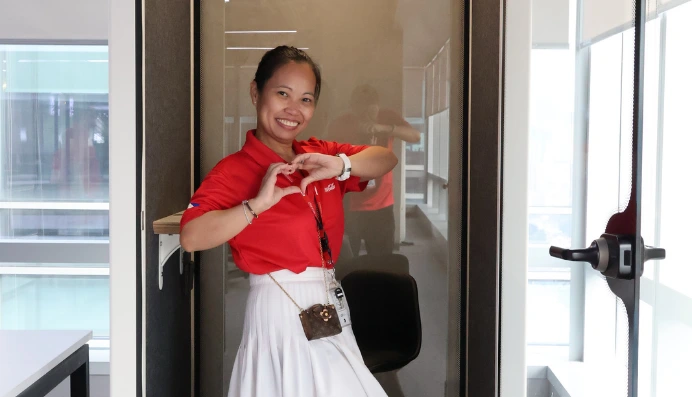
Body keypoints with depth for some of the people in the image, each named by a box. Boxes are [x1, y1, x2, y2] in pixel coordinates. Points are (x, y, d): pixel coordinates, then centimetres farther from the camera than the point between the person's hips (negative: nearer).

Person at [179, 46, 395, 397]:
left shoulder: (318, 156, 10)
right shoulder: (235, 170, -10)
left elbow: (387, 159, 7)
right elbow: (191, 238, -22)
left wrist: (341, 165, -11)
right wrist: (258, 204, -28)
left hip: (327, 307, 7)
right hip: (280, 310, -6)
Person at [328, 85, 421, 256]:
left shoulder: (388, 118, -2)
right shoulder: (338, 125, -6)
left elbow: (415, 136, -18)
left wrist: (382, 128, -32)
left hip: (381, 206, 2)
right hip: (347, 207, -1)